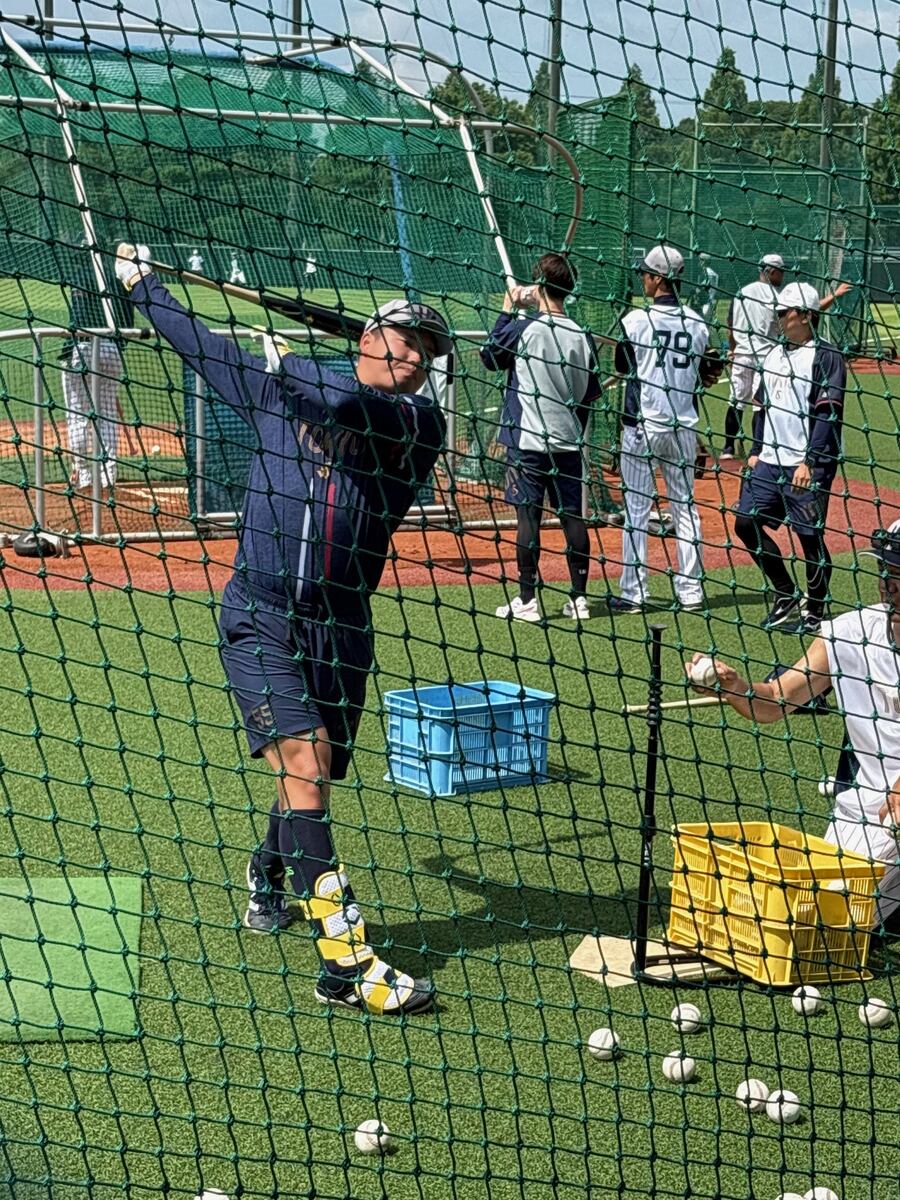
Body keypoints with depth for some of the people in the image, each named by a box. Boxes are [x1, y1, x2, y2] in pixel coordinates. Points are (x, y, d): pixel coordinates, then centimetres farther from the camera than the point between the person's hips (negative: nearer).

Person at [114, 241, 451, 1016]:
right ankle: (346, 962, -23)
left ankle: (268, 884, 47)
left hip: (342, 629, 2)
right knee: (306, 761, -19)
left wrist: (297, 373, -27)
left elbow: (368, 415, -19)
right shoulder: (276, 387, 10)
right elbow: (202, 346, 25)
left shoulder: (421, 421, 4)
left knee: (312, 778, 13)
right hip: (260, 618, -2)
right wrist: (142, 283, 32)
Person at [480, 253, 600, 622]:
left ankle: (527, 601, 1)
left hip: (527, 442, -4)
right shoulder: (583, 337, 3)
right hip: (568, 444, 4)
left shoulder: (522, 328, -11)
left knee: (528, 517, -1)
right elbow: (589, 397, 9)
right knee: (572, 518, 7)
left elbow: (490, 356, 7)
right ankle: (579, 598, 11)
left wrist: (507, 311, 13)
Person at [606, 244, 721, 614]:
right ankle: (691, 591, 13)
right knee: (684, 507, 11)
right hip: (684, 427, 4)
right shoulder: (698, 324, 1)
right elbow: (702, 377, 7)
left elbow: (621, 366, 4)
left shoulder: (636, 320, -10)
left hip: (643, 426, -4)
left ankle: (633, 593, 3)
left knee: (636, 508, 2)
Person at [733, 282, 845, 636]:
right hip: (770, 461, 8)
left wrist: (810, 462, -20)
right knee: (746, 523, 6)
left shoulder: (826, 357, -8)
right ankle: (786, 596, 19)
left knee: (811, 537, -3)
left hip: (808, 466, -8)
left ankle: (814, 612, 13)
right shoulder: (774, 354, 15)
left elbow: (828, 415, -14)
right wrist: (756, 451, 14)